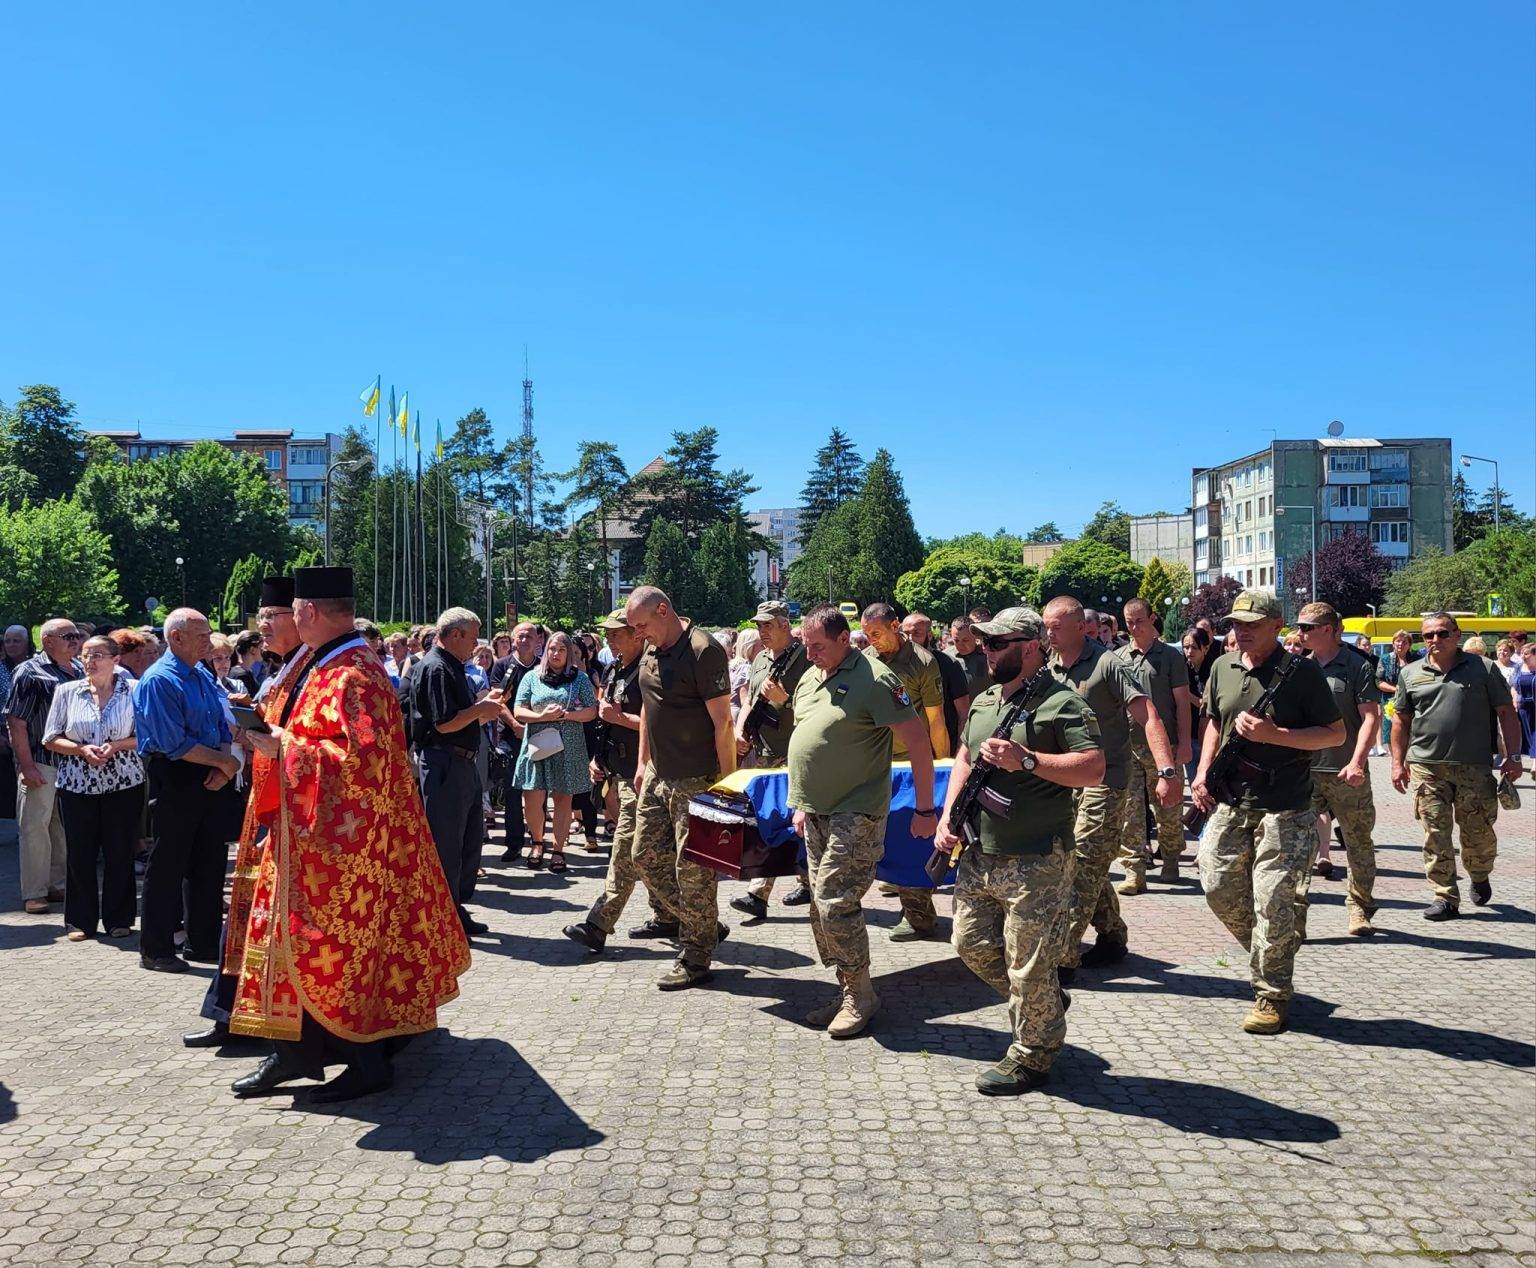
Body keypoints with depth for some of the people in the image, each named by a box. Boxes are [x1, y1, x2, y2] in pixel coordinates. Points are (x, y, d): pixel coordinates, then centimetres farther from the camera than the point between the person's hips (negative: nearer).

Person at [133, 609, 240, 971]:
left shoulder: (204, 676, 12)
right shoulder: (158, 680, -13)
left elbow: (223, 728, 13)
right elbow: (175, 744, -20)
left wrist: (222, 767, -5)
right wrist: (225, 761, -13)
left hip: (209, 781, 8)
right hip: (174, 781, -8)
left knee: (211, 863, 13)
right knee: (167, 866, 2)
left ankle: (204, 943, 25)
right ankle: (155, 950, 14)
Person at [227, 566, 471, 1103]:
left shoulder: (349, 676, -20)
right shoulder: (327, 665, 11)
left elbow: (362, 757, -29)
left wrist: (285, 747, -22)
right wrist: (277, 734, 9)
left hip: (342, 838, -10)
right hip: (317, 833, 10)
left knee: (340, 944, -1)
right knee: (301, 935, 14)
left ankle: (368, 1062, 12)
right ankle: (296, 1050, 24)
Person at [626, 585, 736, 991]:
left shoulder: (703, 650, -17)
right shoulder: (651, 653, 10)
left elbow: (722, 721, -19)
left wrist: (727, 780, -19)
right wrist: (643, 763, 19)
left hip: (696, 780, -9)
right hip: (658, 775, 9)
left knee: (692, 867, -1)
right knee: (647, 854, 14)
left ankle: (696, 959, 11)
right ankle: (676, 917, 35)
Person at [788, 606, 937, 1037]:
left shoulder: (874, 678, -14)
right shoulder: (809, 678, 12)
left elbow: (917, 742, -14)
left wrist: (925, 809, -13)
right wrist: (801, 804, 21)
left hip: (856, 815, -8)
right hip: (817, 813, 8)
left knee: (834, 905, -11)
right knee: (822, 909, 10)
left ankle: (860, 996, 7)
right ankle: (846, 993, 23)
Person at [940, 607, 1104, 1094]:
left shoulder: (1061, 702, -12)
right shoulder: (984, 701, 13)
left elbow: (1094, 767, -21)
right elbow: (963, 759, 23)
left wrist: (1026, 760, -26)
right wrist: (948, 815, 10)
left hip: (1035, 862, -8)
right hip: (978, 855, 8)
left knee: (1028, 966, 1)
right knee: (972, 944, 16)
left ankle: (1030, 1058, 20)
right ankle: (1043, 1004, 38)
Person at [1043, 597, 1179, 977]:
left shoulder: (1107, 665, -12)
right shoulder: (1049, 668, 9)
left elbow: (1148, 717, -19)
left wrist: (1167, 771, -29)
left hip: (1104, 780, -7)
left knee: (1083, 867, -9)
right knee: (1092, 867, 14)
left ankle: (1062, 956, -7)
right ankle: (1113, 938, 29)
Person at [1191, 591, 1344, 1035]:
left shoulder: (1301, 672, -8)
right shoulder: (1223, 669, 9)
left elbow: (1336, 733, -7)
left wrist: (1273, 735, -19)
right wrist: (1203, 772, 8)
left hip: (1284, 810, -6)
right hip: (1231, 802, 6)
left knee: (1271, 903, -4)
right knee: (1219, 888, 8)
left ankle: (1271, 995, 10)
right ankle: (1271, 952, 33)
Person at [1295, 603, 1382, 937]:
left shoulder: (1358, 666, -3)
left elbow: (1371, 718, -7)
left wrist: (1357, 762, -17)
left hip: (1346, 773, -3)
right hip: (1304, 770, 3)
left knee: (1358, 844, 9)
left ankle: (1359, 910, 25)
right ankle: (1294, 916, -4)